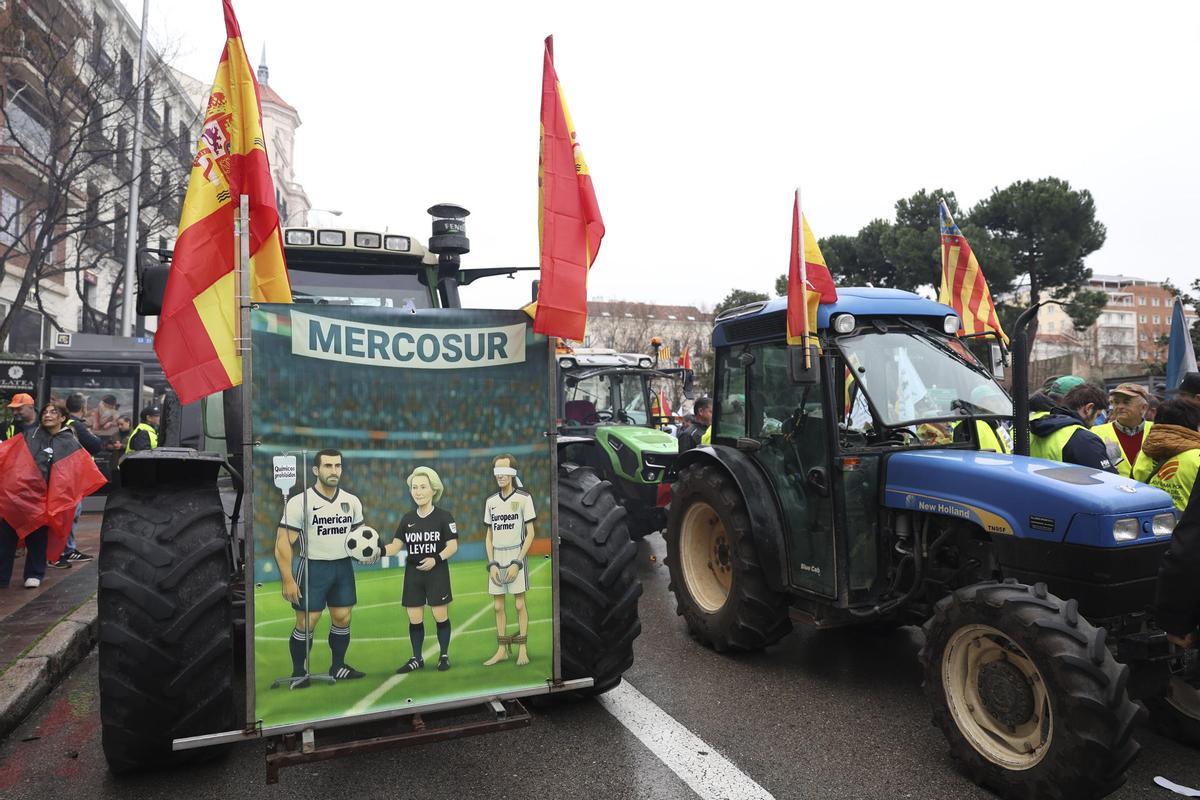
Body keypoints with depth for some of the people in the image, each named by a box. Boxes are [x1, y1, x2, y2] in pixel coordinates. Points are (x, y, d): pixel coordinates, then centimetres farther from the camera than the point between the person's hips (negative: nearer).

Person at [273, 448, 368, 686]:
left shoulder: (352, 501, 4)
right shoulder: (299, 502, -11)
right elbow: (283, 543, -11)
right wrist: (288, 580, -16)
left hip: (343, 567, 4)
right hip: (312, 568, -4)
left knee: (342, 619, 8)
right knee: (306, 623, -2)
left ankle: (338, 667, 23)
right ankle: (298, 672, 15)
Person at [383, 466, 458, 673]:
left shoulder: (444, 516, -6)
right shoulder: (407, 519, 7)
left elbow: (453, 546, -9)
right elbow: (396, 545, 2)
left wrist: (437, 559, -24)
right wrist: (380, 551, -17)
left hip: (437, 573, -4)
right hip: (413, 574, 4)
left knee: (440, 616, 2)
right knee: (414, 619, 8)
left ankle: (444, 656, 18)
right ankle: (417, 659, 22)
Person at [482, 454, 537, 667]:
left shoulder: (523, 498, -5)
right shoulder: (491, 501, 9)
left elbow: (530, 533, -6)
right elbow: (489, 536, 12)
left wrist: (517, 563, -13)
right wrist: (491, 564, 0)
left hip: (516, 556, -4)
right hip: (497, 558, 4)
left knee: (519, 604, 0)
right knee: (498, 606, 7)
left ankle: (522, 649, 10)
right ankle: (502, 650, 17)